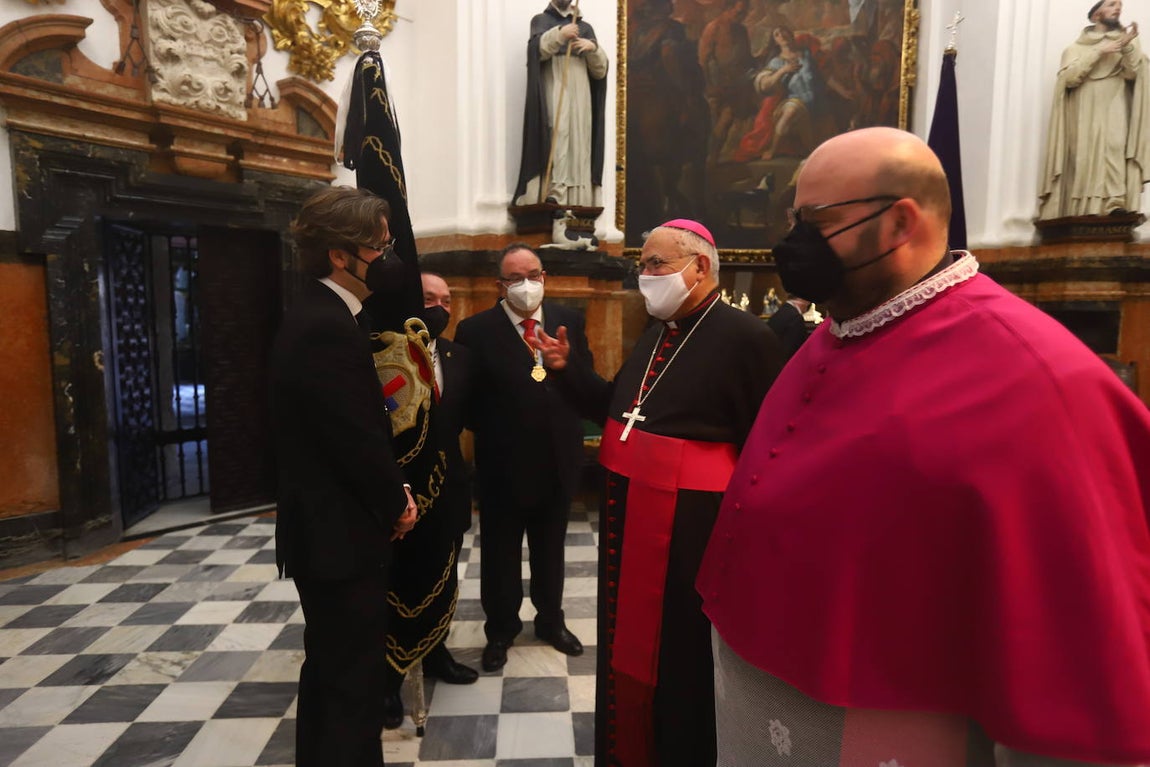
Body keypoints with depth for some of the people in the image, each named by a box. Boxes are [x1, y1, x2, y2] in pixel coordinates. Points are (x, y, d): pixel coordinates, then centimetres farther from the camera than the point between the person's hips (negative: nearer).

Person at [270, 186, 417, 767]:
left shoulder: (316, 314, 9)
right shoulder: (328, 330, -24)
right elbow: (360, 438, -24)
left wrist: (390, 492, 6)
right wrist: (396, 503, -7)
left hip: (323, 526, 10)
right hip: (341, 533, -10)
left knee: (329, 666, 24)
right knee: (353, 678, 4)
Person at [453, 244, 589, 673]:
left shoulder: (569, 321, 0)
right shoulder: (475, 330, -10)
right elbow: (467, 399, -9)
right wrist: (493, 433, -9)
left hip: (557, 460, 3)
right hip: (503, 464, -3)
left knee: (550, 549, 21)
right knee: (500, 554, 15)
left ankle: (551, 620, 43)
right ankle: (500, 630, 37)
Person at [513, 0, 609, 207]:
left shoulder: (585, 27, 24)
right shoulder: (541, 20, 16)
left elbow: (600, 71, 15)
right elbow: (536, 49, -7)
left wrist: (593, 48, -4)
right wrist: (558, 34, -24)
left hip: (580, 93, 4)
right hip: (553, 90, -3)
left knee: (578, 142, -6)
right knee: (556, 136, -22)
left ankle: (577, 200, -10)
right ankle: (554, 195, -30)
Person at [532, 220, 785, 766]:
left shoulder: (744, 337, -14)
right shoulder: (656, 333, 12)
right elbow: (619, 409, 16)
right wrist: (569, 369, 5)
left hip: (688, 525, -8)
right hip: (626, 512, 8)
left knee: (682, 655, 11)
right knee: (629, 643, 22)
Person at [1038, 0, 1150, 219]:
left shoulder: (1126, 41, 20)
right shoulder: (1077, 46, 17)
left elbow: (1132, 73, 3)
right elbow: (1068, 78, 0)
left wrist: (1128, 47, -13)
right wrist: (1098, 53, -5)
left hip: (1114, 109, 0)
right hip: (1084, 114, 0)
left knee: (1115, 146, -23)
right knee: (1084, 156, -14)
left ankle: (1115, 205, -35)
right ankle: (1082, 211, -18)